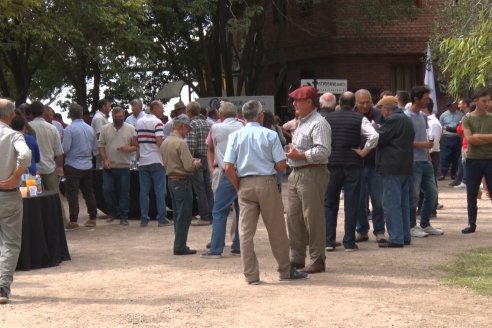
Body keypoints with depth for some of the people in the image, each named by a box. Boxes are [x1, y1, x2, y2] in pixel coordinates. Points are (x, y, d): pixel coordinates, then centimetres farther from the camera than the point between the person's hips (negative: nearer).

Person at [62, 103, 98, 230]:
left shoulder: (69, 129, -12)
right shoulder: (90, 129, 7)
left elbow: (65, 148, -15)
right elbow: (95, 148, 14)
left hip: (73, 166, -6)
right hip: (88, 166, 6)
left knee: (72, 194, -1)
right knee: (88, 192, 12)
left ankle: (73, 221, -1)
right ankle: (92, 219, 16)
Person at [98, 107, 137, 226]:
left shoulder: (130, 129, 2)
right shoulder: (105, 129, 5)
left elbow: (136, 146, 2)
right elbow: (101, 146, 4)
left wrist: (128, 149, -19)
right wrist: (105, 160, -7)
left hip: (124, 167, -1)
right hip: (108, 166, 1)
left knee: (124, 192, 2)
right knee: (107, 190, 0)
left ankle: (123, 216, 12)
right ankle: (113, 212, 18)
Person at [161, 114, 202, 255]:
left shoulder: (165, 143, 10)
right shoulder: (181, 143, -17)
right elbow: (189, 166, -23)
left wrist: (192, 162, 16)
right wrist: (196, 163, 0)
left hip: (171, 180, 9)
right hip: (182, 181, -9)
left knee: (177, 214, 15)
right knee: (184, 215, -3)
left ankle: (179, 245, 20)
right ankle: (180, 247, -2)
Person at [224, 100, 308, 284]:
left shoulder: (235, 136, 0)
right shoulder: (270, 135, -4)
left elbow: (228, 167, -6)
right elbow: (281, 165, -6)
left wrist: (238, 186, 6)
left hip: (245, 185, 1)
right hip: (267, 183, -1)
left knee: (245, 232, 6)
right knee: (276, 230, 9)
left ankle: (251, 275, 6)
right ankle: (285, 271, 19)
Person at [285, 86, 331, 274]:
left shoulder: (318, 124, -12)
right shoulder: (301, 123, 19)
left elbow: (323, 151, -22)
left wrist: (299, 155, -18)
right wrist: (291, 152, 11)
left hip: (312, 175, -10)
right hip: (296, 174, 10)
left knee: (313, 218, -5)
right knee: (293, 217, 11)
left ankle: (317, 260, 2)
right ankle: (297, 258, 20)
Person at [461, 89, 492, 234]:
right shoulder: (467, 118, 1)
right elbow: (469, 139, -12)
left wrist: (478, 137, -14)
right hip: (473, 160, 0)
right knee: (471, 195, 7)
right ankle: (472, 224, 16)